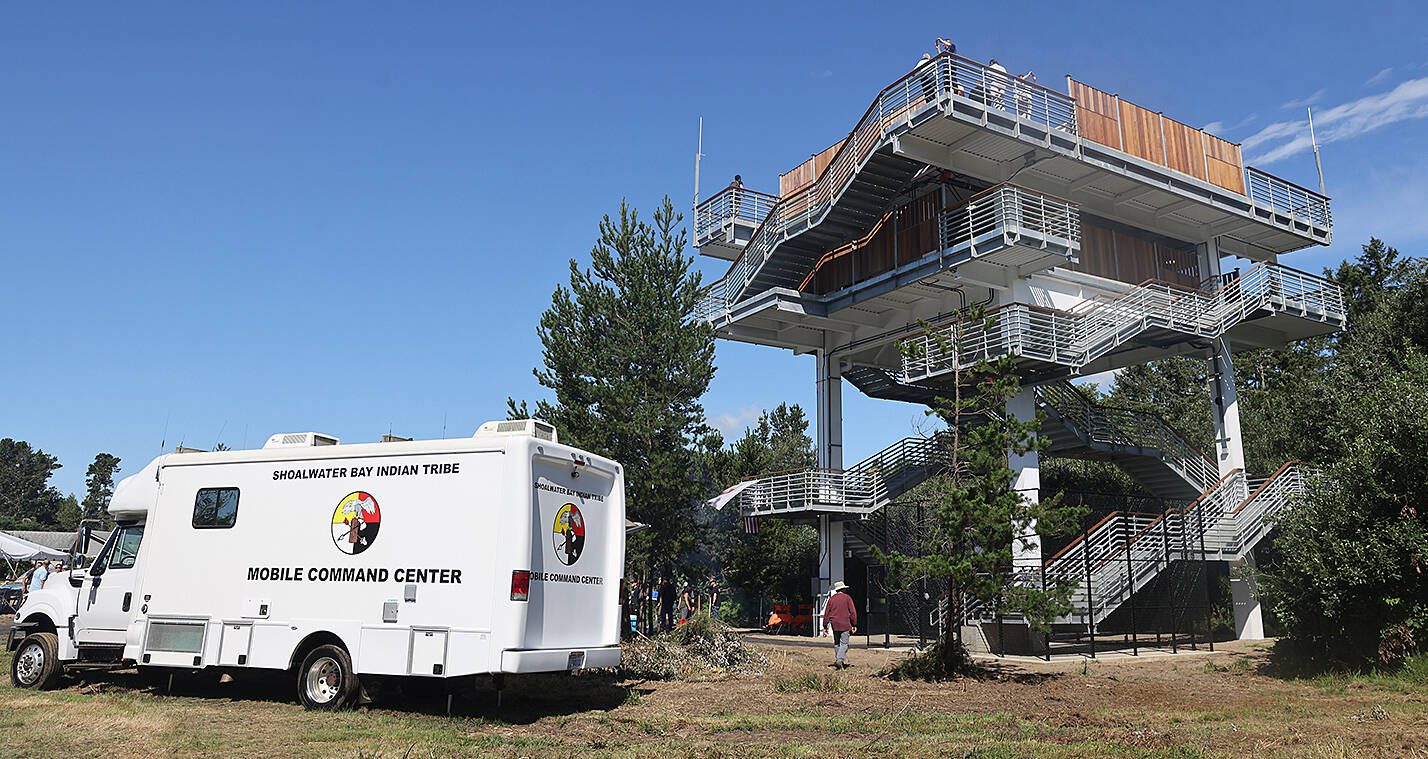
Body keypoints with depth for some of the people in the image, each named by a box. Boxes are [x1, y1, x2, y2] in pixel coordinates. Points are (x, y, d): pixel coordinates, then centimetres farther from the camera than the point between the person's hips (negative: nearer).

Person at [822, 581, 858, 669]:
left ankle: (838, 660, 17)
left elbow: (826, 613, 8)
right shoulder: (847, 598, -2)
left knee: (836, 643, 16)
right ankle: (840, 660, -18)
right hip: (845, 625, -4)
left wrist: (825, 626, 14)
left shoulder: (831, 599, 7)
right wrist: (854, 625, -1)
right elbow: (853, 612, -5)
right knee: (844, 644, -4)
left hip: (834, 625, 4)